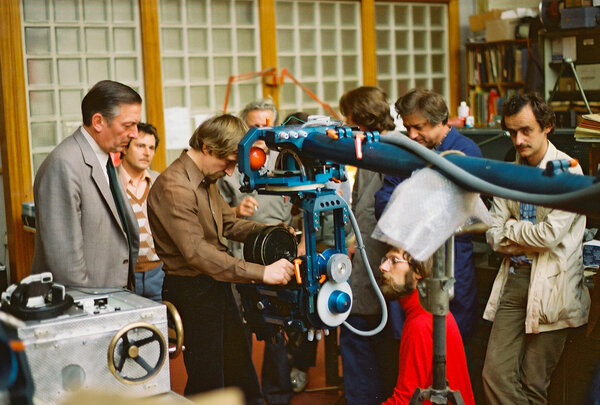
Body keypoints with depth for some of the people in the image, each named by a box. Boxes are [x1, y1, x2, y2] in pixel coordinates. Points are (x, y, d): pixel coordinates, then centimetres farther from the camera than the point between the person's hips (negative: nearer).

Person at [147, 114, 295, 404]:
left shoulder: (207, 180, 9)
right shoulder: (174, 187, -23)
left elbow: (229, 224, 18)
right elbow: (196, 252, -31)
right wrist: (261, 273, -32)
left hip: (217, 285, 9)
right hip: (192, 290, -9)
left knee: (240, 364, 20)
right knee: (208, 380, 0)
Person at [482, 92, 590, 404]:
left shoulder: (567, 171, -7)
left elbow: (551, 234, -17)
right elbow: (494, 234, 10)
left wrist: (510, 230, -1)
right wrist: (528, 239, -9)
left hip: (550, 285, -5)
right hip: (514, 278, 6)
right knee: (496, 374, -1)